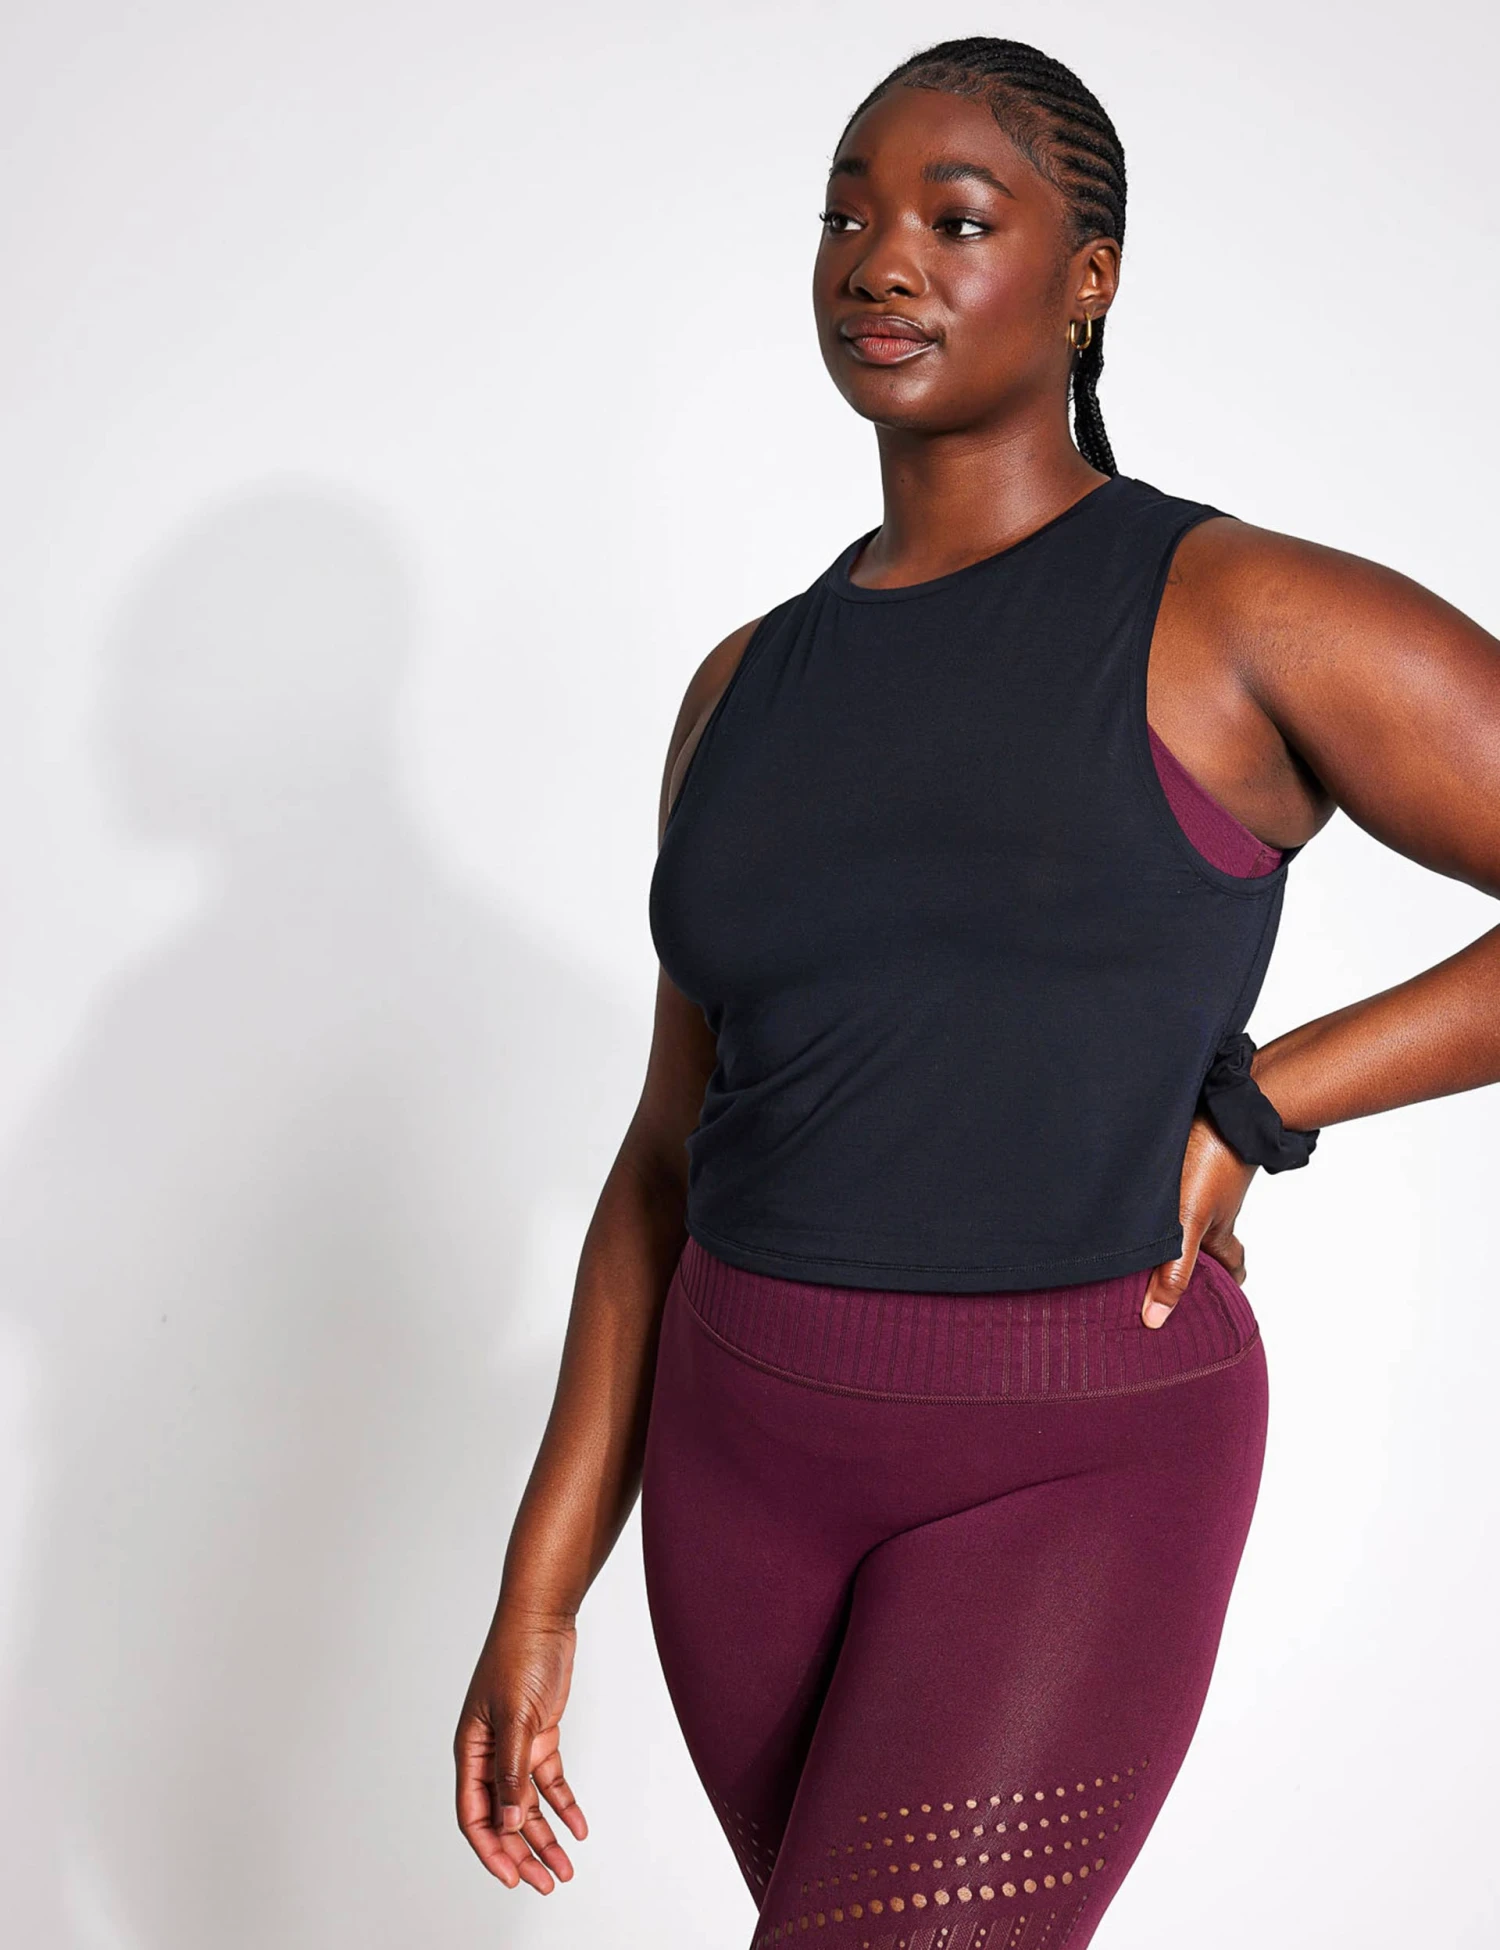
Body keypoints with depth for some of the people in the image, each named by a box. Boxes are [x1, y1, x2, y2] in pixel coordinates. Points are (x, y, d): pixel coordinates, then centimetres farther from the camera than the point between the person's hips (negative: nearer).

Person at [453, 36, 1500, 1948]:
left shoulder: (1245, 618, -9)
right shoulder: (751, 689, 7)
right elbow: (676, 1158, 8)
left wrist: (1246, 1108, -14)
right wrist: (537, 1595, 5)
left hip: (1078, 1470, -6)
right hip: (756, 1452, 6)